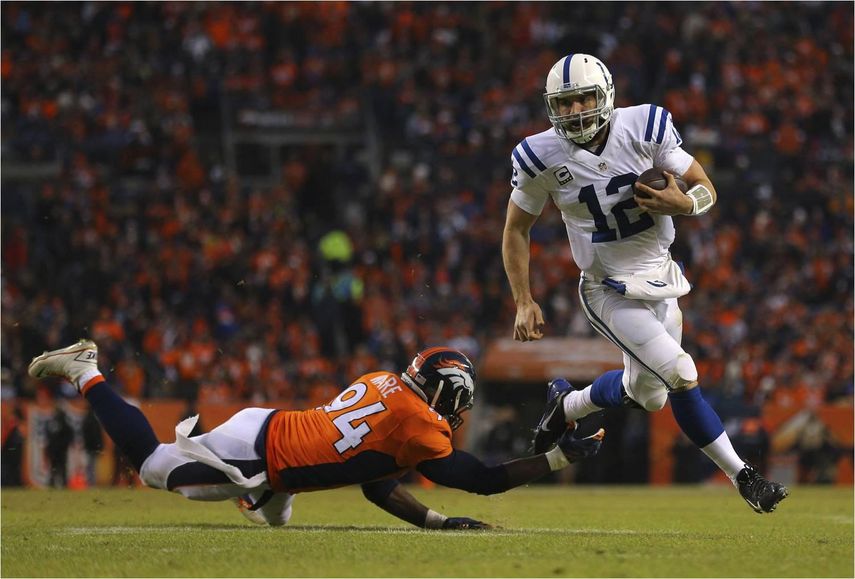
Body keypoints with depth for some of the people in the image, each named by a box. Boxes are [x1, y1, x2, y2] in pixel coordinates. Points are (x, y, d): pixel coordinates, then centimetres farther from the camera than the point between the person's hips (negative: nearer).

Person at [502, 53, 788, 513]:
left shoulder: (645, 128, -12)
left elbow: (706, 189, -4)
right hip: (610, 292, -4)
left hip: (661, 281, 4)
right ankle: (741, 476, -5)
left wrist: (684, 203, -27)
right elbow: (516, 230, 0)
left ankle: (565, 406, 44)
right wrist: (524, 303, -4)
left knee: (647, 395, 17)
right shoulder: (542, 157, -15)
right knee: (681, 375, -19)